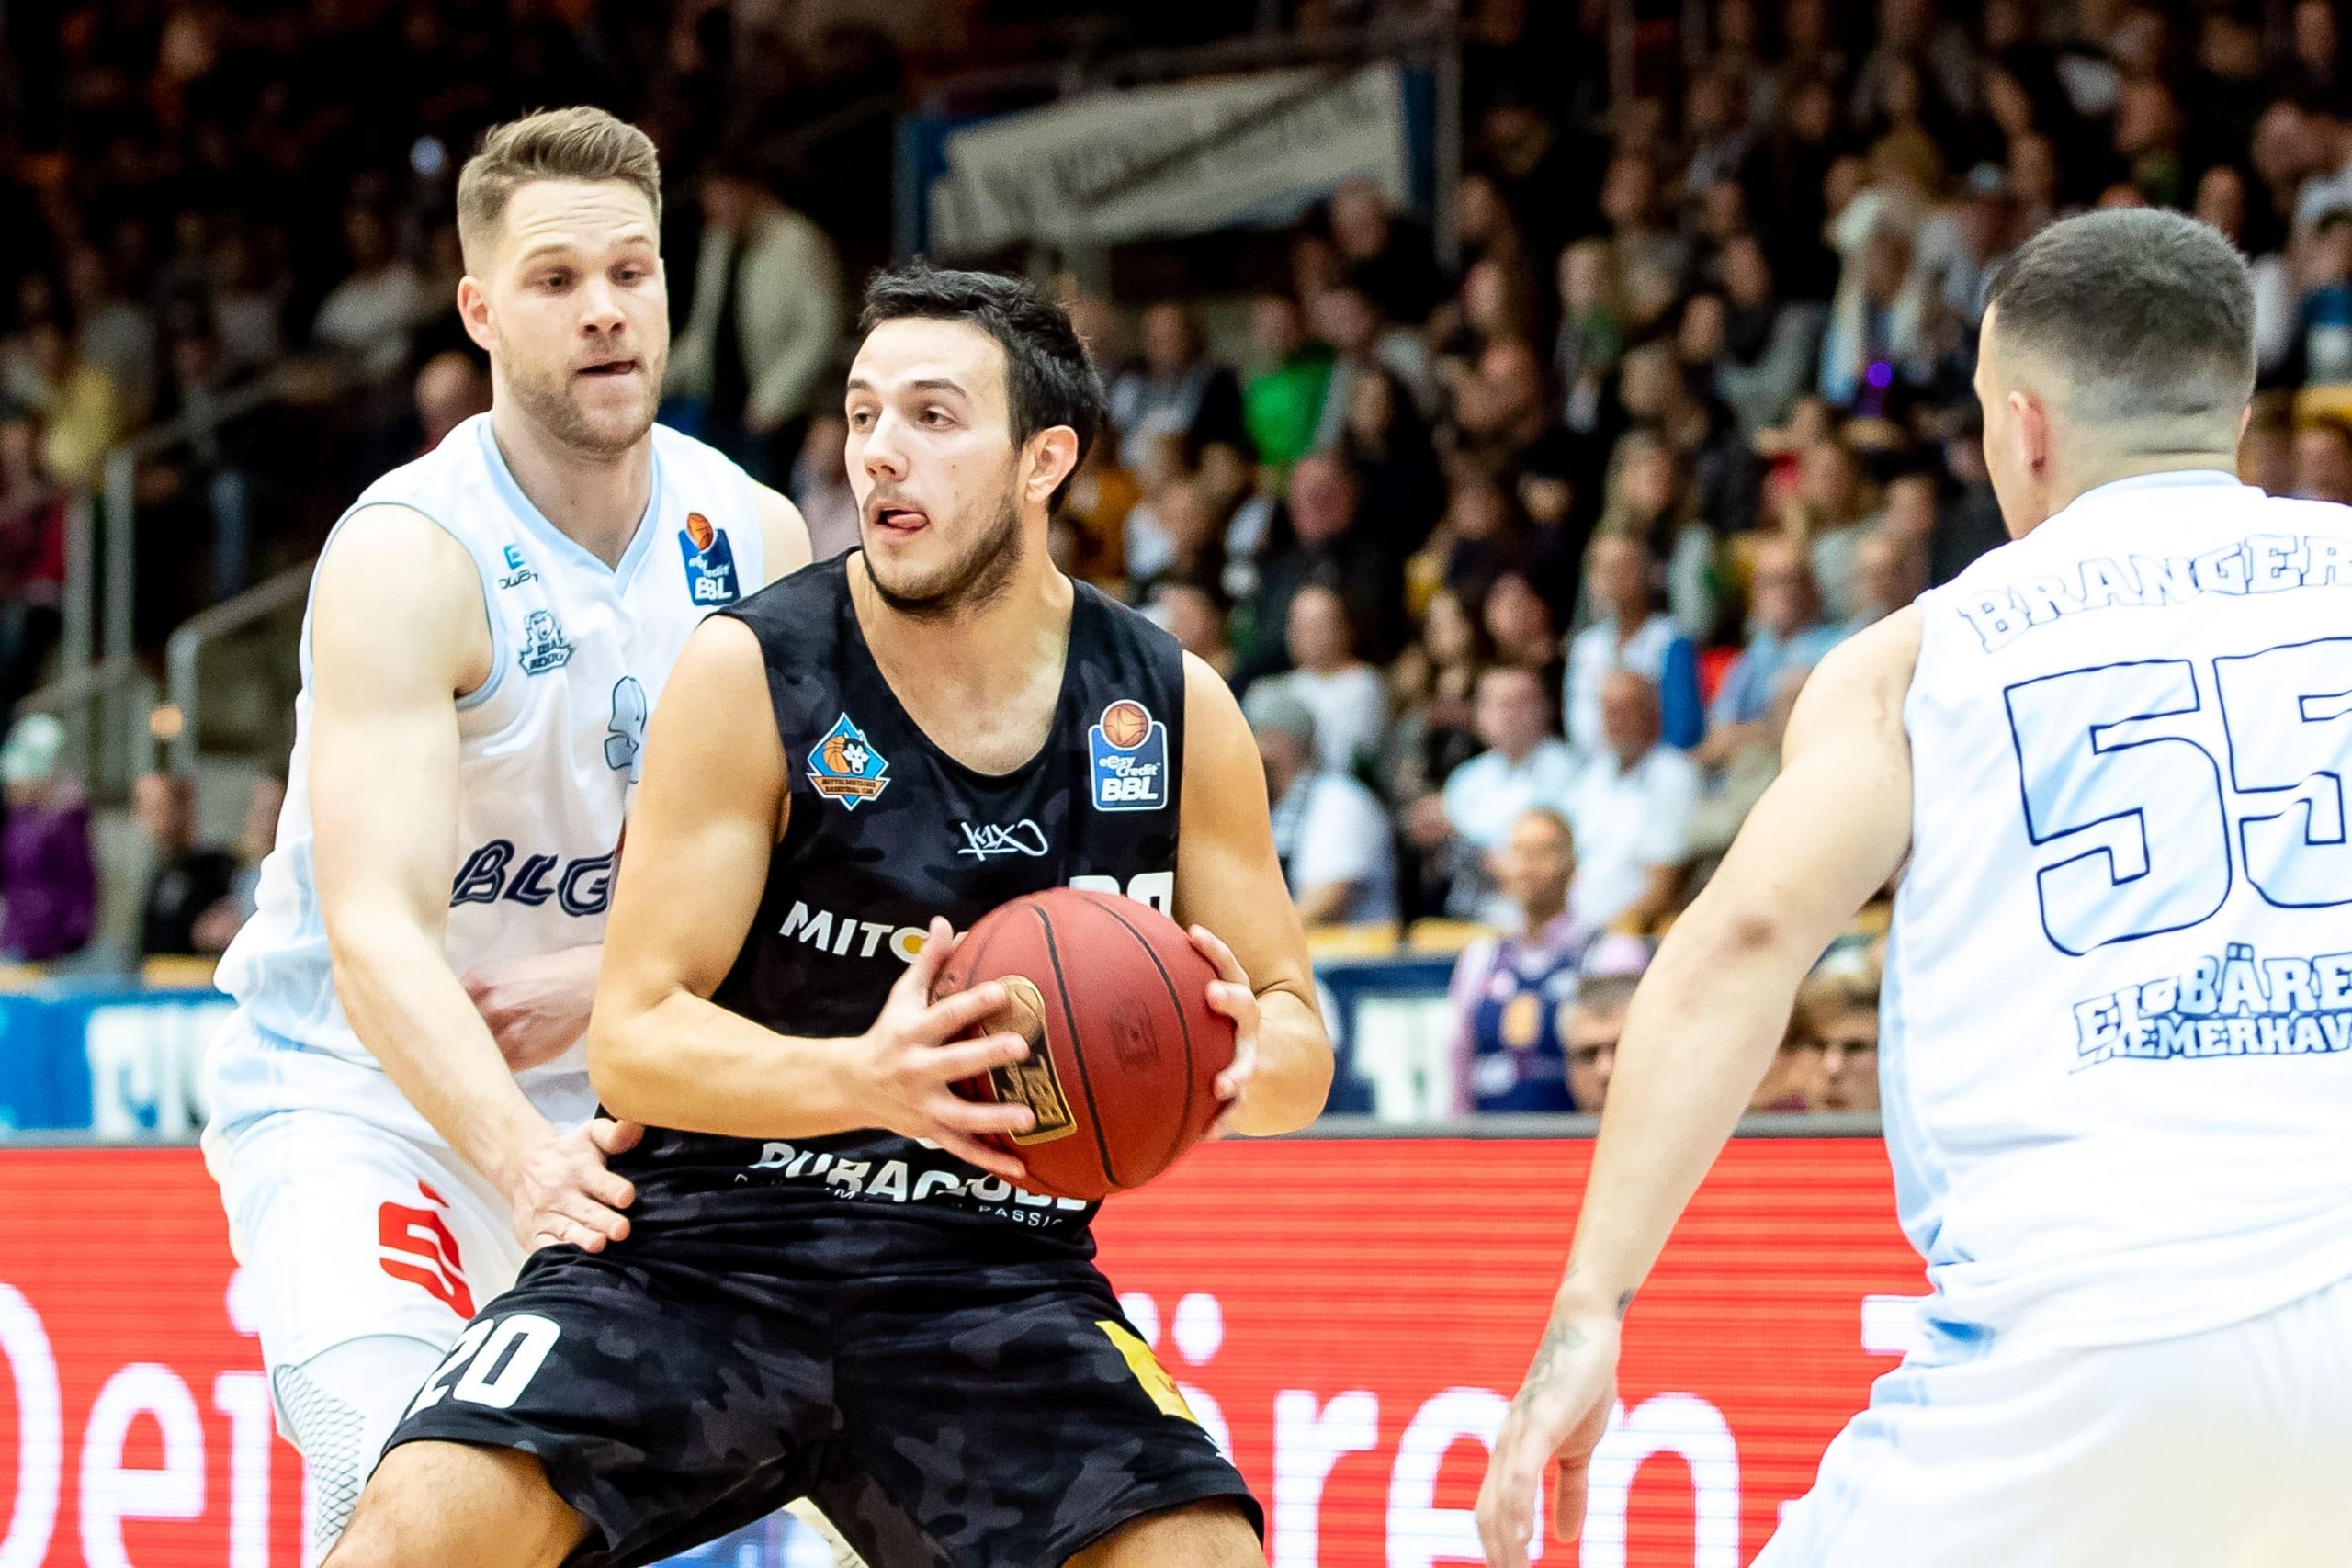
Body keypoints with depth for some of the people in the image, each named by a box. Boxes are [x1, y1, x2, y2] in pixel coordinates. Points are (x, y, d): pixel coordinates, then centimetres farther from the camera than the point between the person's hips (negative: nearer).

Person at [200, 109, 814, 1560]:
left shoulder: (755, 539, -3)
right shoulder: (408, 556, -22)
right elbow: (375, 934, -31)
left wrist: (600, 976, -15)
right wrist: (521, 1164, -47)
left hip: (606, 1103, 6)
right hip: (358, 1090, -6)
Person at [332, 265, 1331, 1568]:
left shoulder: (1171, 709, 1)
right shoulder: (754, 674, -9)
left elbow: (1298, 1037, 9)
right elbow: (637, 1040, -12)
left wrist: (1249, 1059, -17)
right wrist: (863, 1080, -32)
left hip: (997, 1283, 2)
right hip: (710, 1253, -2)